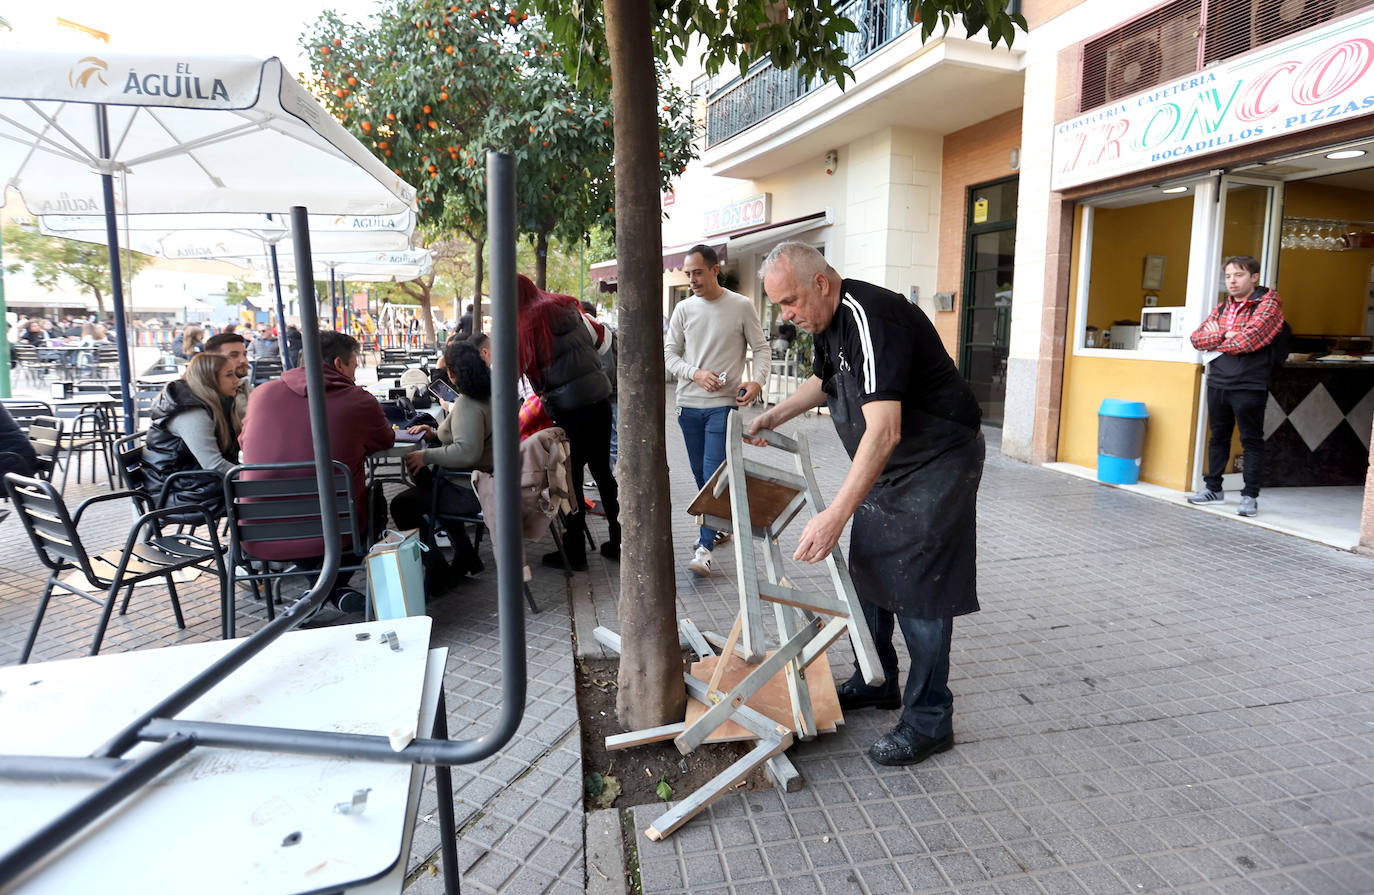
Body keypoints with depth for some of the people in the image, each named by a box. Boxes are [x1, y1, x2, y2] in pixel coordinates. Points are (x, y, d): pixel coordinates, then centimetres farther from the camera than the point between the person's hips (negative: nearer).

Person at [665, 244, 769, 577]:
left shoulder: (741, 306, -1)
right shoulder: (684, 309, 7)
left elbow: (761, 348, 3)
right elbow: (669, 354, 7)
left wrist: (757, 380, -16)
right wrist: (697, 374, -11)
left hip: (725, 404, -4)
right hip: (689, 404, 4)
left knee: (714, 474, -11)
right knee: (700, 474, 12)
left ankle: (705, 547, -8)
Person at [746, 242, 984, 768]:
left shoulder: (872, 320, -29)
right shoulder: (827, 319, 2)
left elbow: (883, 432, -38)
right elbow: (825, 380, 25)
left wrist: (835, 516, -43)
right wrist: (774, 416, 18)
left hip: (937, 460, -10)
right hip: (885, 463, 10)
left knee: (917, 586, -6)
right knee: (867, 570, 14)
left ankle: (928, 721, 8)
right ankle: (875, 684, 32)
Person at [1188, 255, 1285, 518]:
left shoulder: (1268, 303, -4)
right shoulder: (1222, 307, 14)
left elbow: (1249, 339, -19)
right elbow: (1197, 338, 4)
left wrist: (1216, 340, -4)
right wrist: (1225, 335, -12)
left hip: (1249, 385, -6)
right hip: (1217, 382, 6)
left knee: (1252, 441, 1)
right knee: (1218, 437, 13)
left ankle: (1250, 496, 6)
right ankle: (1213, 488, 23)